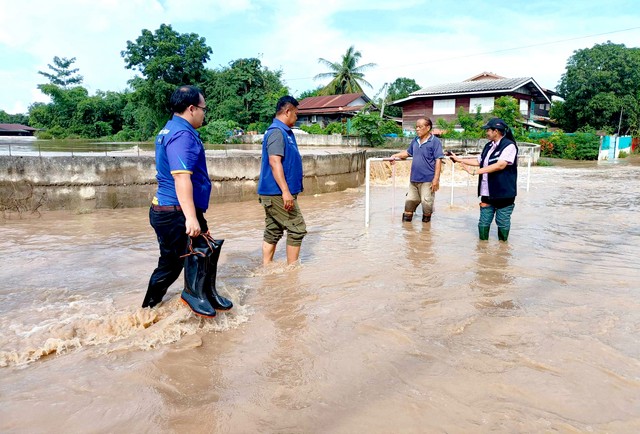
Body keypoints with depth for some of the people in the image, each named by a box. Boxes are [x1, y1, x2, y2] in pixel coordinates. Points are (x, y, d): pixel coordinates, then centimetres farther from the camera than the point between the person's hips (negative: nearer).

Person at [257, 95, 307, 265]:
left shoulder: (285, 132, 18)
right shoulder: (277, 132, -14)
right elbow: (274, 162, -24)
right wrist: (285, 191, -29)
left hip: (273, 193, 10)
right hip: (277, 193, -10)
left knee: (273, 232, 12)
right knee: (297, 229, -4)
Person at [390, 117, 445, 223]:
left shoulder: (435, 141, -9)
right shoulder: (415, 141, 9)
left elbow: (438, 161, -11)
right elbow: (408, 152, 24)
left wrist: (436, 179, -15)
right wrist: (396, 155, 6)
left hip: (428, 179, -6)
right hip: (414, 178, 6)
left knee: (426, 201, 1)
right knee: (410, 200, 14)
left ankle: (426, 218, 24)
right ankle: (407, 217, 28)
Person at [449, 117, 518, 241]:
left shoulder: (509, 146, -13)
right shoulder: (489, 146, 13)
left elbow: (500, 165, -24)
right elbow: (479, 161, 23)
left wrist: (475, 171, -25)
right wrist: (458, 159, 20)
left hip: (503, 193, -7)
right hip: (487, 193, 7)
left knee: (502, 222, 5)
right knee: (483, 222, 10)